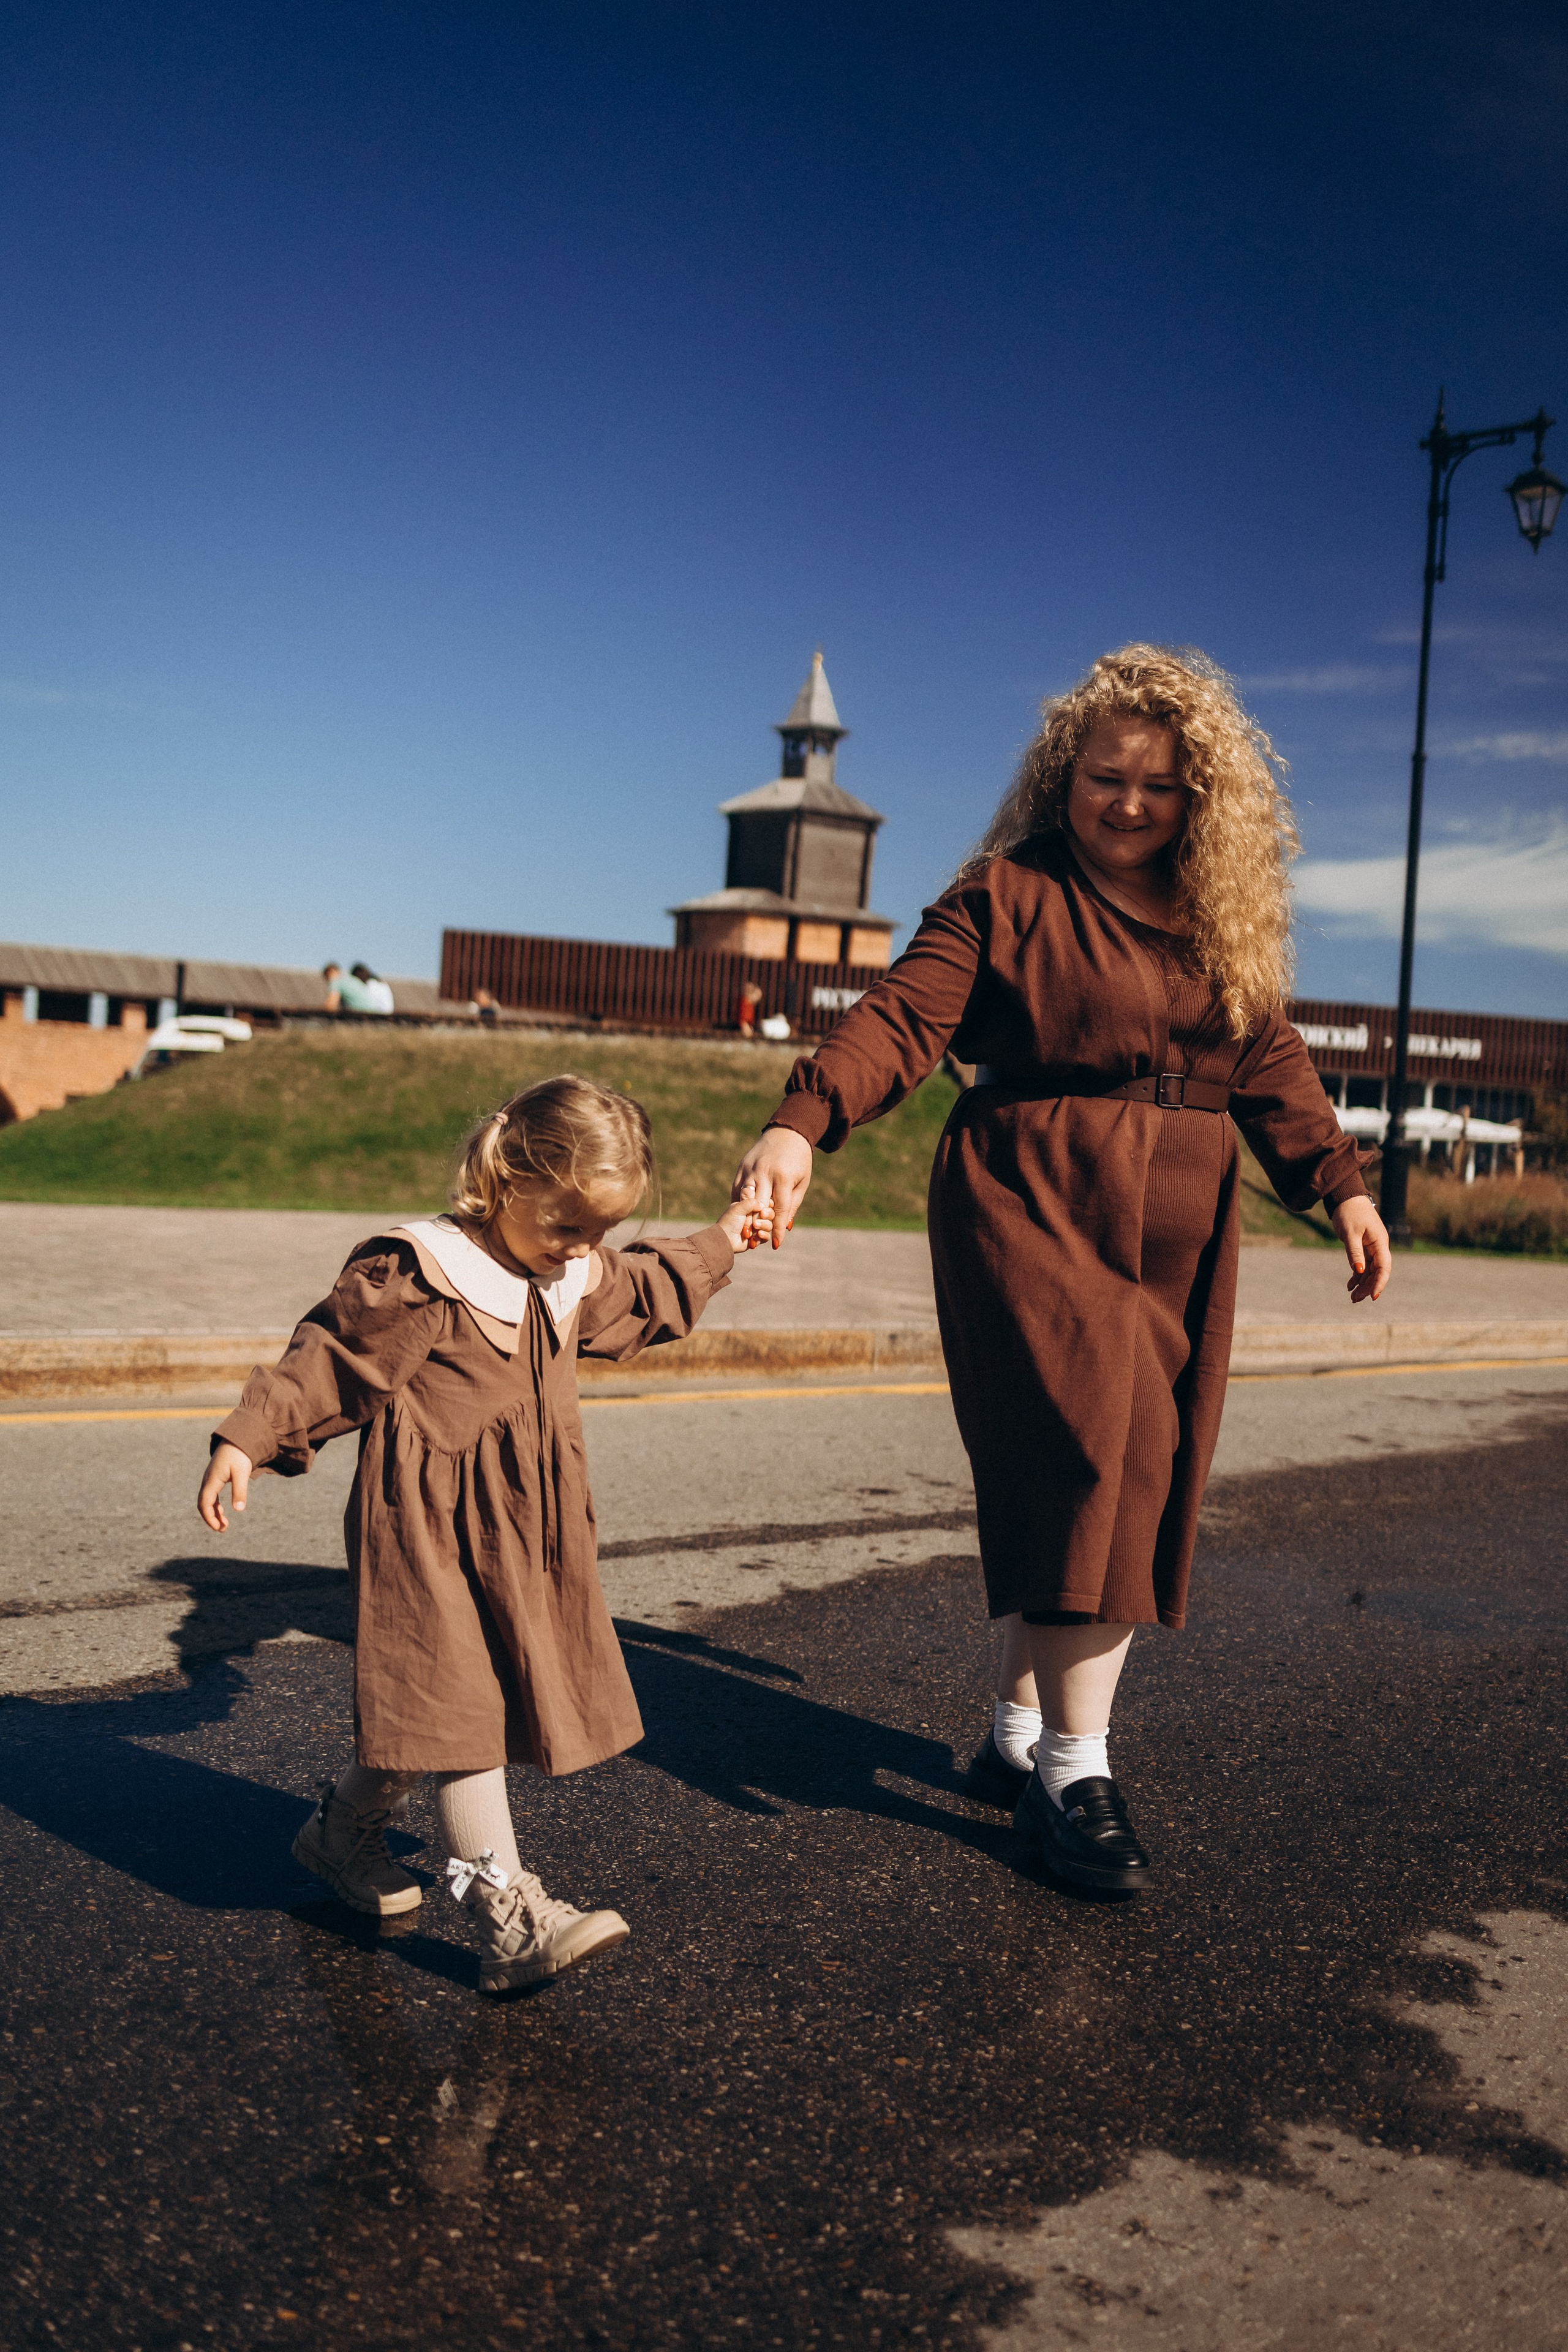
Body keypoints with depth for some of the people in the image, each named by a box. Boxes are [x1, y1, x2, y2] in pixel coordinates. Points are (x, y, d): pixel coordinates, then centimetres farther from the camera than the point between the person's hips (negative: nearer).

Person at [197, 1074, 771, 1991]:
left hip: (525, 1534, 8)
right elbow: (328, 1361, -10)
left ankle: (346, 1828, 36)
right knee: (461, 1707, -9)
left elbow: (638, 1297, 30)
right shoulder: (415, 1277, -16)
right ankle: (510, 1918, -9)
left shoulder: (576, 1277, 9)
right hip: (434, 1531, -8)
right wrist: (246, 1442, -14)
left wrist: (715, 1248, 33)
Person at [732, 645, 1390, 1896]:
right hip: (1036, 1202, -5)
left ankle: (1019, 1734, 20)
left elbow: (1271, 1063, 14)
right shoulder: (1008, 893, -1)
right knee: (1088, 1457, -16)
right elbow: (904, 1017, -12)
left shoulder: (1228, 914, 14)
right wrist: (803, 1124, -28)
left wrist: (1342, 1184, 3)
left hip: (1179, 1228, 5)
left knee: (1138, 1481, 5)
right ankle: (1076, 1769, -5)